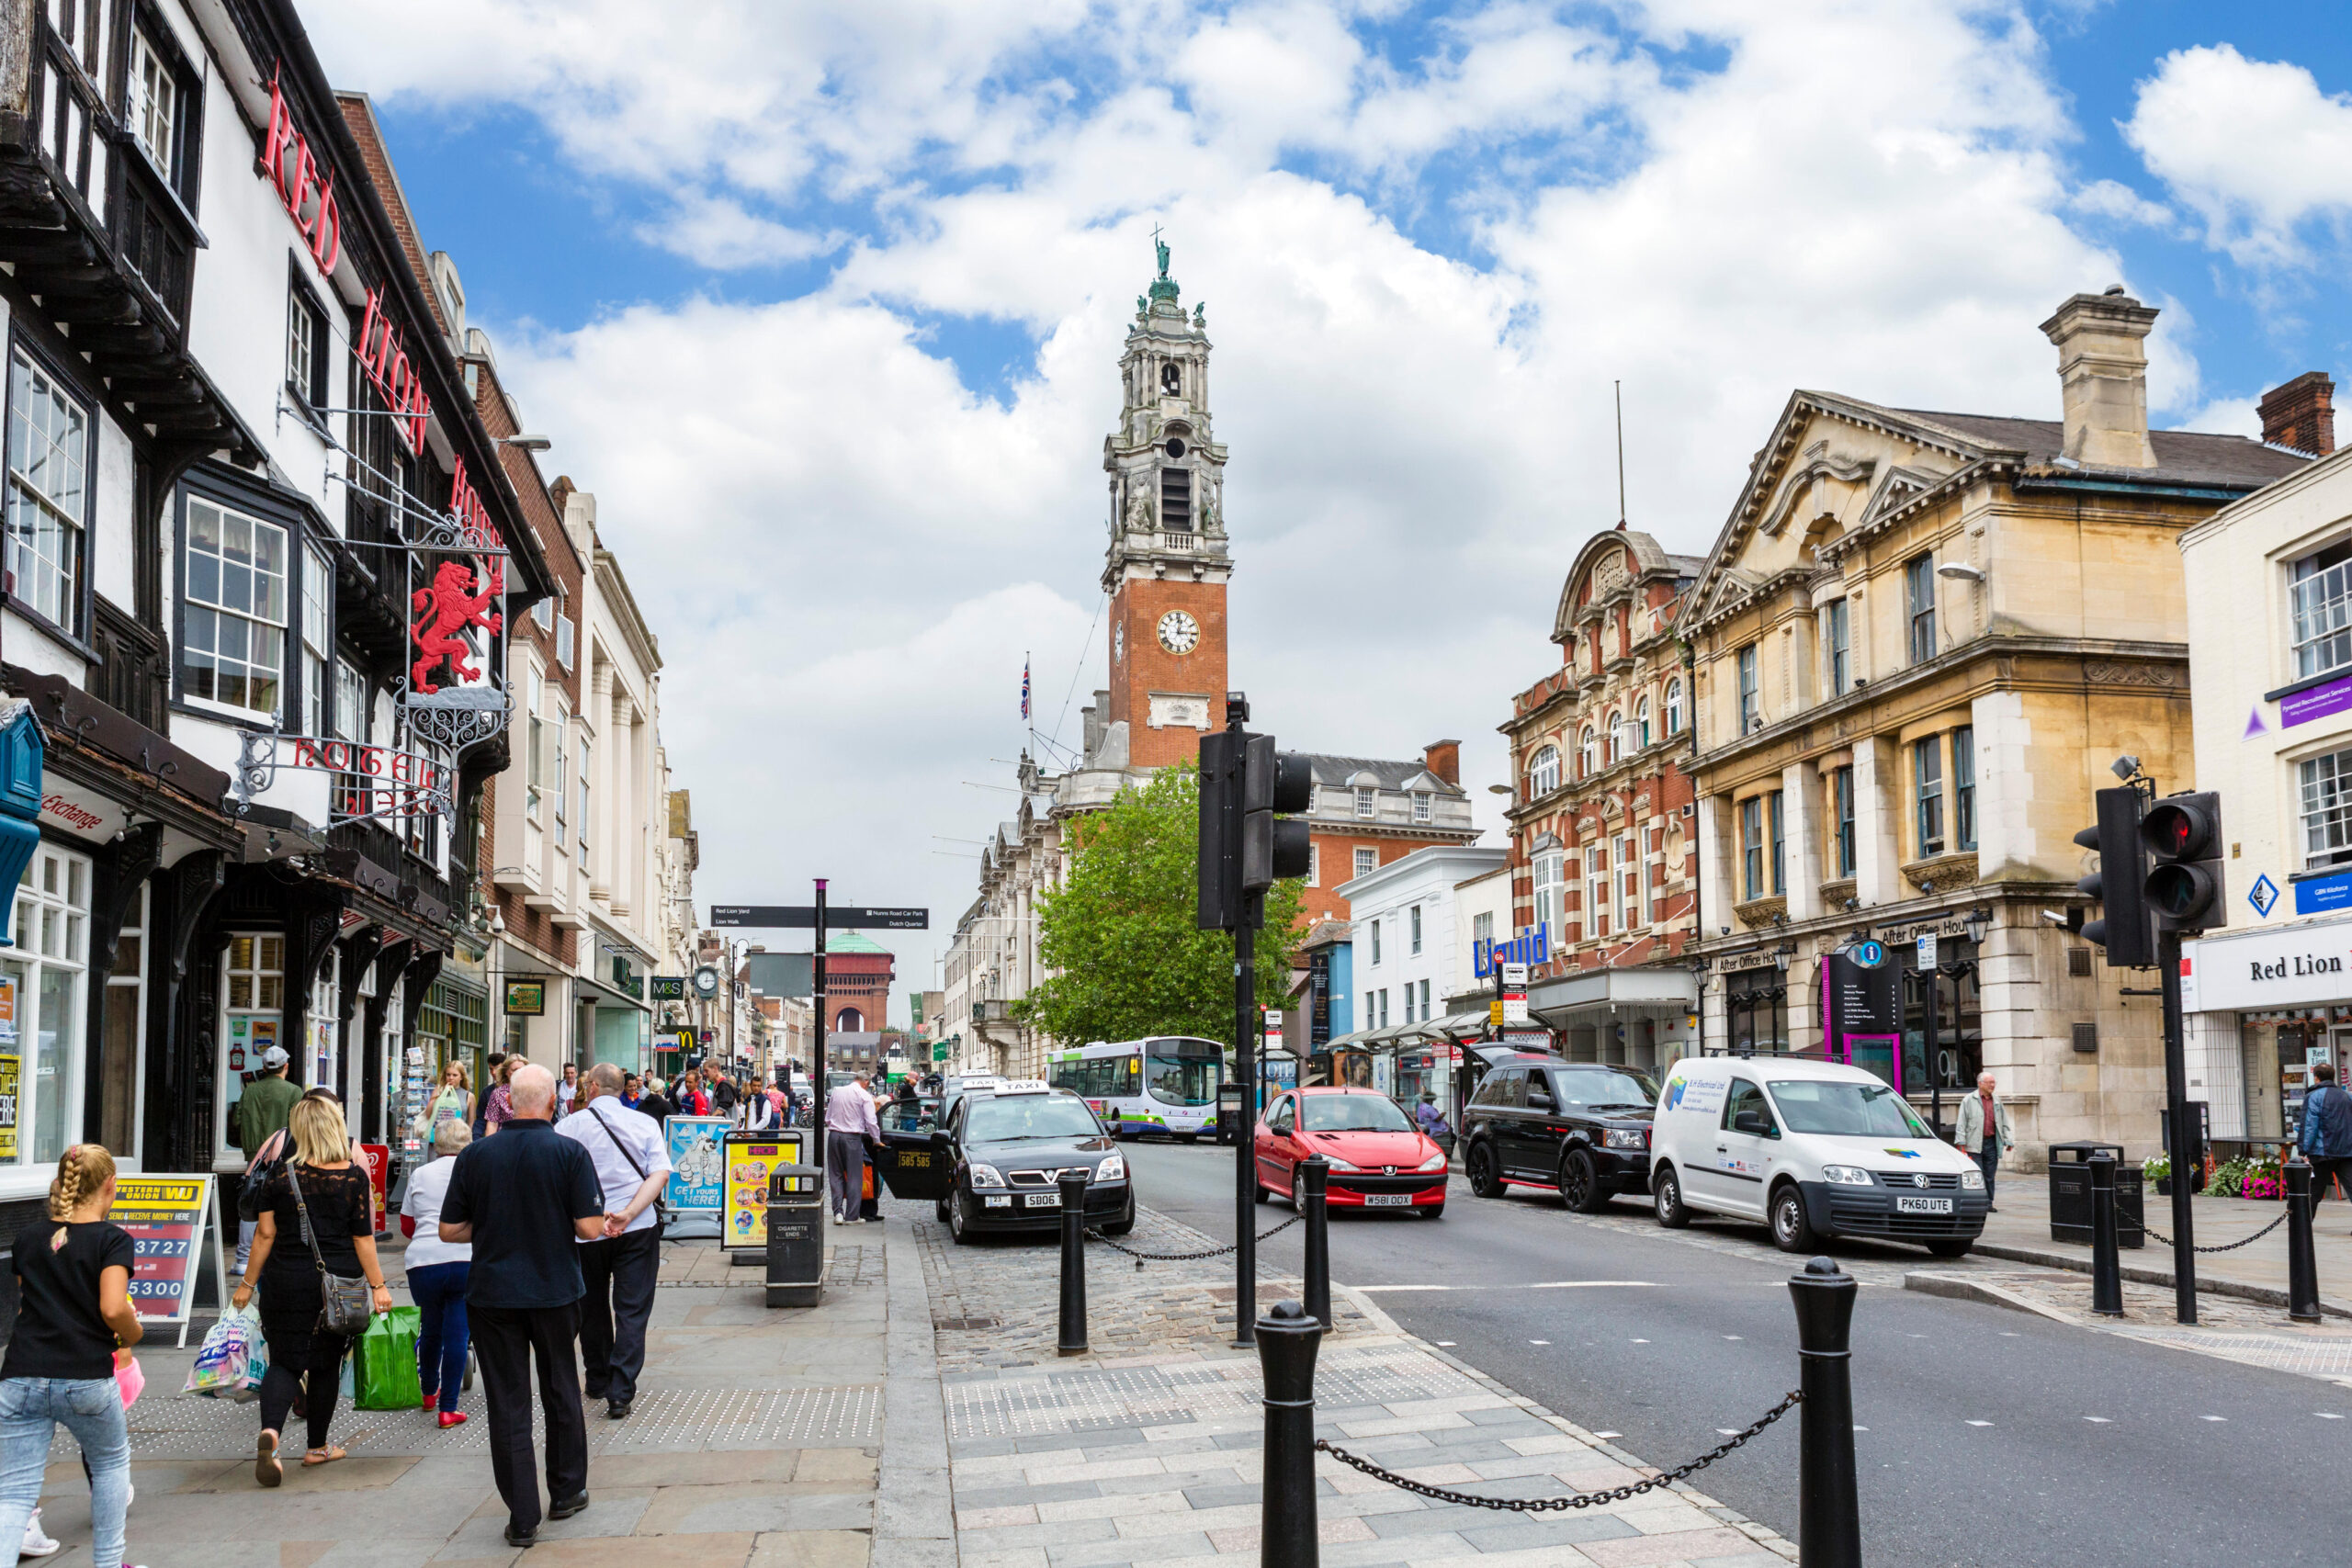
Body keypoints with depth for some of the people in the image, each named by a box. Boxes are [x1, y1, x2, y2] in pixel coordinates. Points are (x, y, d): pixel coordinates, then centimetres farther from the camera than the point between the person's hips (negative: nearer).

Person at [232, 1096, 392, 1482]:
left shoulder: (280, 1176, -4)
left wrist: (248, 1283, 11)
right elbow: (363, 1239, -6)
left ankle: (270, 1430, -20)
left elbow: (265, 1235, 0)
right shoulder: (354, 1178, -7)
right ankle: (317, 1446, 25)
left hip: (287, 1281, 0)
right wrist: (378, 1286, 1)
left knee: (285, 1361, 6)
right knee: (326, 1363, 14)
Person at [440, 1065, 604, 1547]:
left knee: (507, 1403, 6)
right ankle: (567, 1492, 29)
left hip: (492, 1294, 1)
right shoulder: (570, 1153, -10)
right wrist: (579, 1226, 10)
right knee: (561, 1392, 17)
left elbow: (449, 1230, 1)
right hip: (555, 1291, -1)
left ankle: (523, 1518, 7)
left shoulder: (476, 1155, -3)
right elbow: (588, 1227, -12)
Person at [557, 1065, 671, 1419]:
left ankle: (598, 1382, 31)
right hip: (639, 1230, 0)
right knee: (631, 1311, 2)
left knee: (592, 1308, 18)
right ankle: (620, 1394, -6)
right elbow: (660, 1175, -9)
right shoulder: (646, 1124, 2)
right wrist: (626, 1215, -16)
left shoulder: (569, 1126, -3)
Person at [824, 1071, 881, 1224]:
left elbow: (827, 1118, 17)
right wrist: (877, 1141, 5)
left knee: (836, 1175, 11)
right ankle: (851, 1216, 4)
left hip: (834, 1136, 4)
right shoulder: (864, 1096, -3)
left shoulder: (837, 1092, 12)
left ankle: (838, 1212, 2)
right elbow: (871, 1122, -7)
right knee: (854, 1177, 3)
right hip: (852, 1138, -4)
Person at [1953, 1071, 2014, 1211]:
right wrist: (1961, 1142, -7)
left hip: (1992, 1143, 4)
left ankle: (1988, 1203, 13)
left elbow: (2004, 1124, 19)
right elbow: (1962, 1123, -1)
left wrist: (2008, 1141, 11)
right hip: (1975, 1144, -4)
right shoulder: (1969, 1101, 1)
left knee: (1990, 1175, 6)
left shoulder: (1997, 1102, 15)